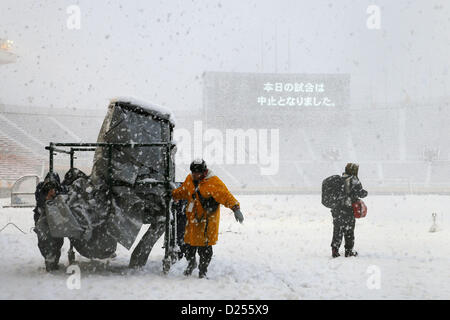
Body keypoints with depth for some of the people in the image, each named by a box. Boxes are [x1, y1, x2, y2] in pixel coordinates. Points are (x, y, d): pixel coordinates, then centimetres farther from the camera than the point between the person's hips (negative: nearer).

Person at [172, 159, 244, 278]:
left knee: (205, 246, 0)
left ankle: (203, 270, 18)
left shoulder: (214, 182, -15)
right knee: (190, 243, 12)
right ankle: (191, 263, 39)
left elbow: (226, 196, -20)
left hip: (208, 220, -5)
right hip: (193, 218, 5)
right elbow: (181, 192, 24)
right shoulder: (189, 179, 4)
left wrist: (235, 209, -30)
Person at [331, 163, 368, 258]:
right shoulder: (354, 181, -11)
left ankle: (335, 250, 6)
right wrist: (365, 193, 10)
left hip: (336, 208, 5)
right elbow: (360, 193, -12)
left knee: (337, 230, 11)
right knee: (349, 230, 7)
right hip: (348, 209, -5)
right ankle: (349, 251, 12)